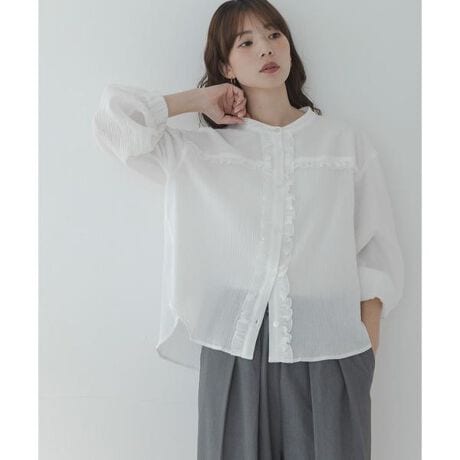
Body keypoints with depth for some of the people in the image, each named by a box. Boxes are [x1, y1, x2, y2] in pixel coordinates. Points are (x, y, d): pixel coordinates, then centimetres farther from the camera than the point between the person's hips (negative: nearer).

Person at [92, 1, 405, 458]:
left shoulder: (347, 141, 7)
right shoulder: (200, 149, 6)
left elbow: (376, 256, 5)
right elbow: (113, 119, -4)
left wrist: (366, 356, 0)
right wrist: (197, 100, 5)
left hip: (329, 351, 1)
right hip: (234, 349, 0)